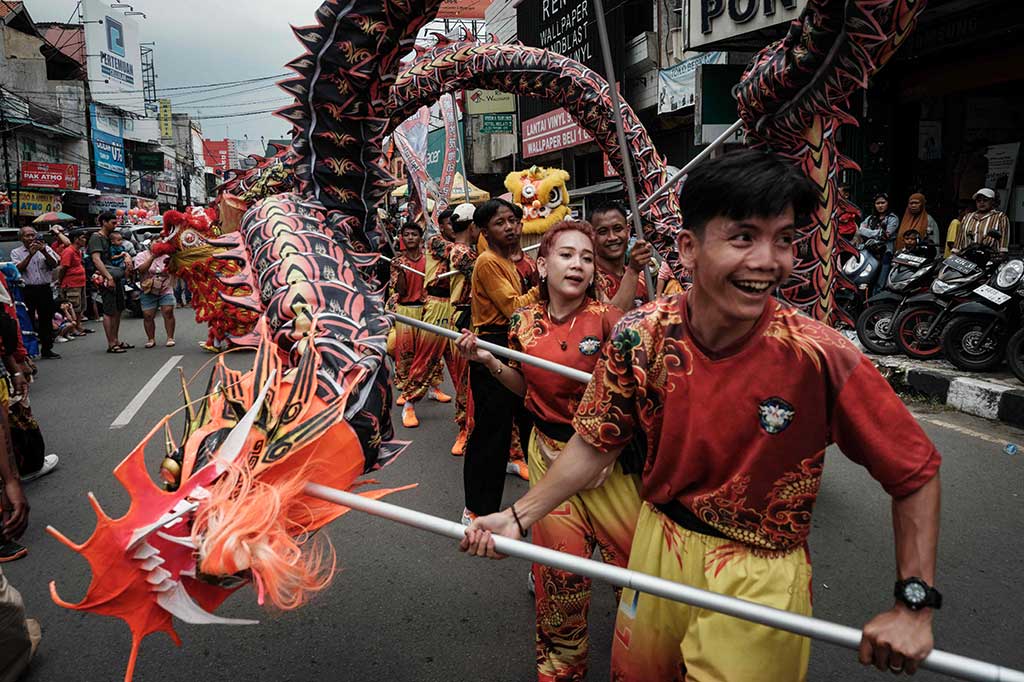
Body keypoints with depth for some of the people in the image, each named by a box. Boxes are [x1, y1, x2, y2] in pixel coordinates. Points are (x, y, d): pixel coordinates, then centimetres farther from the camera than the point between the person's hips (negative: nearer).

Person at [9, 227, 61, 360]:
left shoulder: (45, 249, 11)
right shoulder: (16, 252, 6)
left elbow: (54, 264, -3)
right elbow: (18, 268, -10)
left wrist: (44, 251, -19)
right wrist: (30, 254, -19)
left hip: (44, 289, 2)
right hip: (27, 290, -2)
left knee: (46, 320, 7)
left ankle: (47, 350, 15)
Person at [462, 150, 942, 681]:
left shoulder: (820, 357, -22)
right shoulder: (641, 335, -15)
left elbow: (916, 471, -10)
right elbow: (597, 443, -3)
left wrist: (915, 605, -12)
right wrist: (519, 516, -9)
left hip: (760, 577, -3)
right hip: (657, 547, 3)